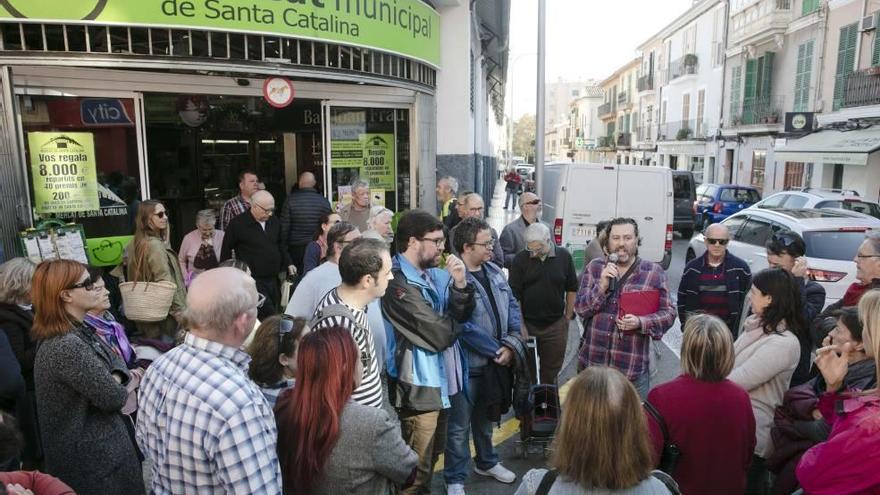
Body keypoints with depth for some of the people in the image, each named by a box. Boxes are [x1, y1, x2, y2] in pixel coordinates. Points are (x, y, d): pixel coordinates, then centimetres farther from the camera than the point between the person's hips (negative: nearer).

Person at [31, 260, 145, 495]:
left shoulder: (78, 331, 3)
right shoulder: (67, 347, -29)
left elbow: (115, 360, 9)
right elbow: (112, 398, -24)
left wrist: (115, 379, -12)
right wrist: (116, 388, -2)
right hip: (93, 457, -9)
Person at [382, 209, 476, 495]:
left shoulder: (433, 273, 4)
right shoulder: (399, 283, -23)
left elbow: (462, 315, 2)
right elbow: (439, 335, -24)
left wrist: (460, 284, -14)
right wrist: (452, 322, -3)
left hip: (440, 379, 9)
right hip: (419, 386, -9)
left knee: (432, 456, 25)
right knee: (418, 466, 6)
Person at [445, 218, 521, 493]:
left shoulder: (494, 271, 5)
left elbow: (512, 305, 6)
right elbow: (464, 326, -25)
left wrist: (511, 343, -9)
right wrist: (496, 350, -17)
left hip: (495, 361, 8)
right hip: (467, 364, -7)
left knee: (486, 417, 26)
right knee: (460, 425, 8)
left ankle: (486, 462, 46)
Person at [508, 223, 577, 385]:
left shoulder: (564, 256, -3)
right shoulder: (520, 260, -7)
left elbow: (571, 289, 7)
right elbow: (515, 296, -6)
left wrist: (568, 317, 6)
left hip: (555, 324, 1)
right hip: (527, 323, -1)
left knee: (551, 371, 11)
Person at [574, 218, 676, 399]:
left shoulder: (654, 272, -3)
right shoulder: (594, 267, 2)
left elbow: (668, 313, -1)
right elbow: (580, 308, -2)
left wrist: (641, 323, -19)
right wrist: (602, 286, -18)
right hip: (592, 363, 2)